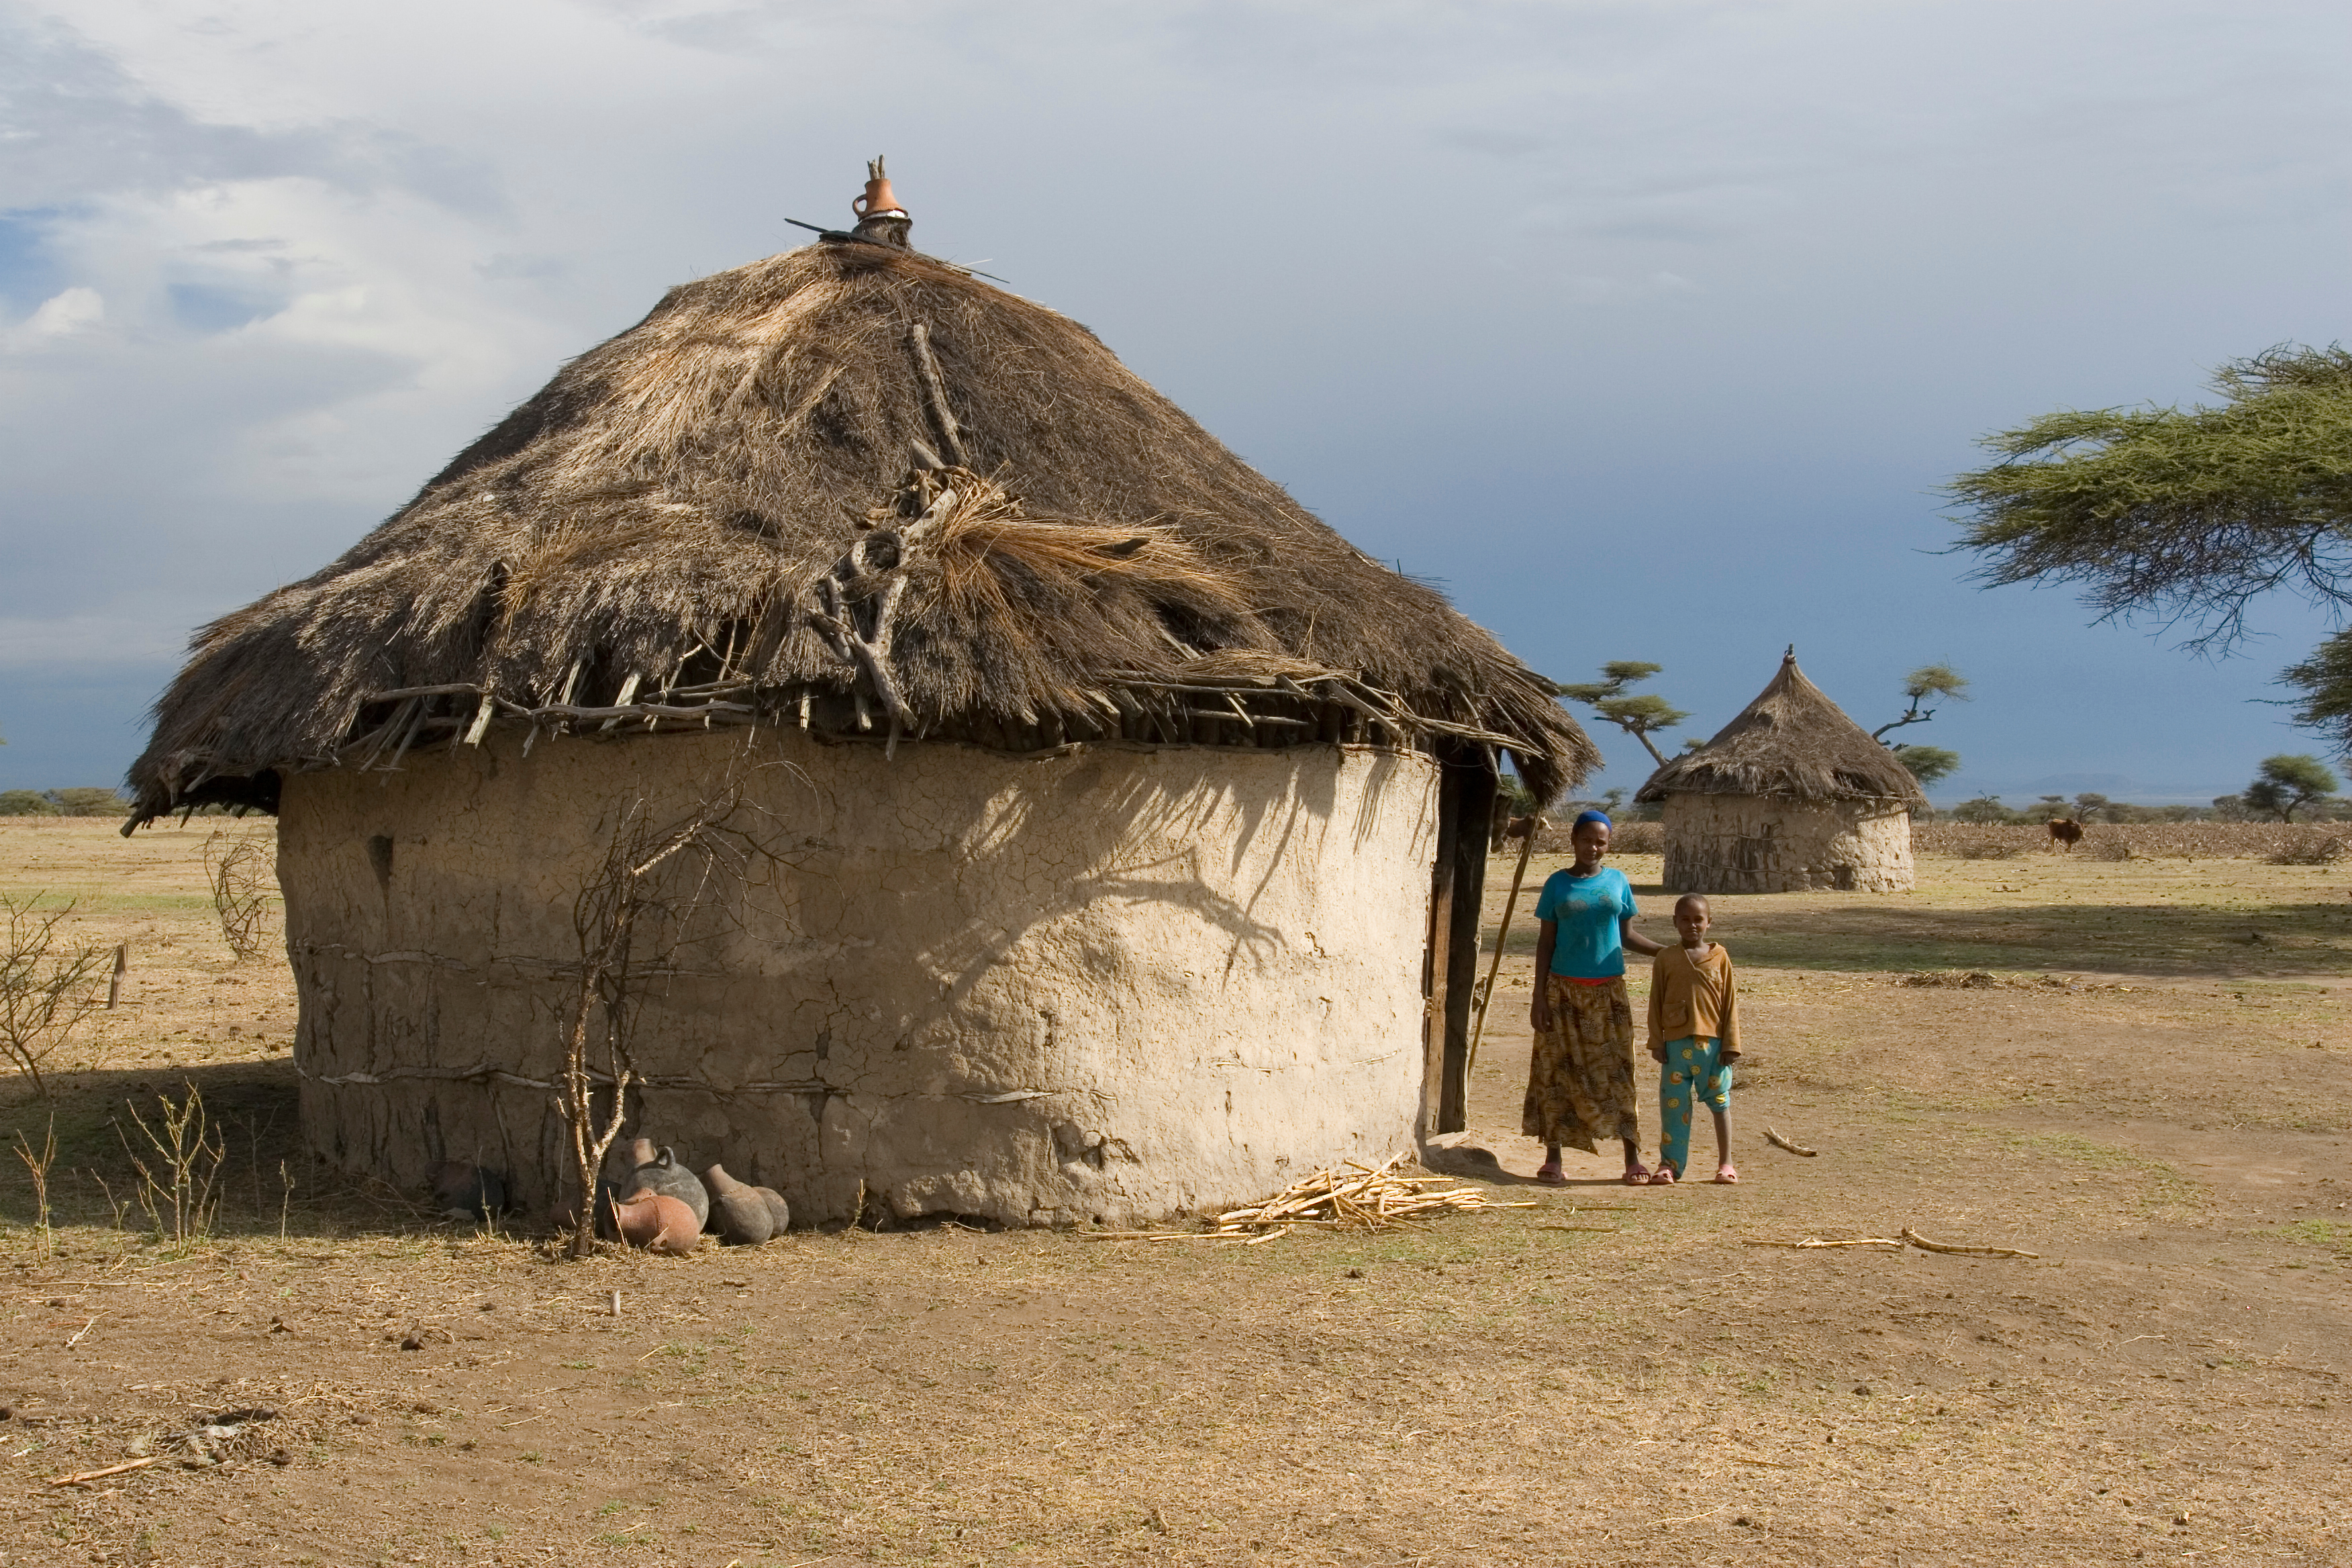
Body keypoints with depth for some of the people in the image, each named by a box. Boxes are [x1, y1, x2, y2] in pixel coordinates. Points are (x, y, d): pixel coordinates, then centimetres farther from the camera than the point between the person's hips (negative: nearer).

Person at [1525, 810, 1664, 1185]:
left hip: (1608, 990, 1)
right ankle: (1553, 1158, 6)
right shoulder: (1558, 884, 3)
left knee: (1615, 1070, -2)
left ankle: (1633, 1156, 2)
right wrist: (1540, 995, -2)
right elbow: (1545, 941, 3)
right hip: (1564, 989, -1)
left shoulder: (1617, 881, 6)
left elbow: (1626, 934, 13)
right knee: (1558, 1071, -1)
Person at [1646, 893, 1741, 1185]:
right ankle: (1669, 1164, 9)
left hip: (1713, 1043, 0)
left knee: (1720, 1101, 8)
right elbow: (1656, 1003, 5)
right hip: (1676, 1044, 0)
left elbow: (1730, 1002, 3)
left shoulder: (1719, 957, 2)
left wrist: (1731, 1044, -2)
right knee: (1674, 1104, 3)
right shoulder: (1666, 959, 3)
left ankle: (1725, 1163, 18)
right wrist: (1657, 1042, -2)